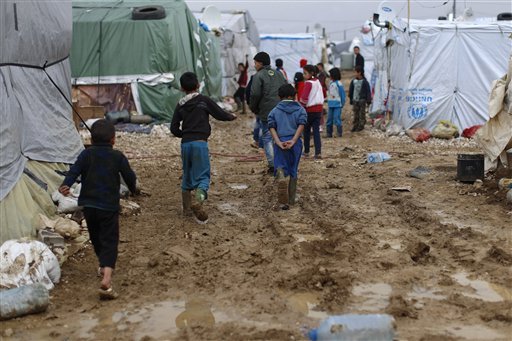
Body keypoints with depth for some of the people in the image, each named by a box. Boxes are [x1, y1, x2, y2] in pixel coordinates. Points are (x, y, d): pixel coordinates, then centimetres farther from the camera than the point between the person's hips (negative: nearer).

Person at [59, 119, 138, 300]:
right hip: (109, 206, -3)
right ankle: (106, 281, -24)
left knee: (96, 238, 25)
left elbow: (74, 170, -12)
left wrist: (65, 185, -23)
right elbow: (129, 176, 4)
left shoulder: (86, 154, 3)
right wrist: (133, 189, 24)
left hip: (88, 205, 3)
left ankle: (103, 266, 46)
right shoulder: (117, 156, -2)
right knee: (109, 242, -7)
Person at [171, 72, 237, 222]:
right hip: (200, 143, -4)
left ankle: (187, 208, 25)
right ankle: (198, 201, -29)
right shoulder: (204, 100, 0)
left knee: (187, 176, 17)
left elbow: (174, 128, 8)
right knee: (202, 175, -3)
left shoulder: (180, 105, 10)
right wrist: (232, 116, 23)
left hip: (185, 144, 4)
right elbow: (220, 114, 2)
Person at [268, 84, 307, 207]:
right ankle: (291, 199, 19)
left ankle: (282, 178, -34)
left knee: (280, 167, 3)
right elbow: (301, 125, -8)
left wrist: (278, 142, -12)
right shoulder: (300, 110, 7)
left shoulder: (274, 111, 9)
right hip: (295, 143, 1)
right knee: (293, 170, 13)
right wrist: (293, 141, -15)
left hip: (280, 143, -1)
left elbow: (272, 127, -4)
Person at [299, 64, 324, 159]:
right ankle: (318, 152, -7)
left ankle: (306, 151, 16)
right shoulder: (318, 82, 11)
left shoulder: (308, 83, -13)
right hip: (319, 108, 6)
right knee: (316, 131, 3)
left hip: (310, 109, -6)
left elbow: (304, 97, -21)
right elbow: (322, 95, 21)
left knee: (306, 130, 9)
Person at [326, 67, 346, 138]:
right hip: (330, 105, 7)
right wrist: (329, 101, 11)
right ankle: (329, 133, 17)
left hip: (337, 105, -7)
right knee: (329, 120, 10)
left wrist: (342, 104, -7)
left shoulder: (338, 84, -11)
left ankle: (339, 133, 2)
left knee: (337, 119, -8)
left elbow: (342, 94, -9)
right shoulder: (330, 83, 10)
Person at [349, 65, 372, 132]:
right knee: (355, 114, 6)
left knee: (362, 114, 0)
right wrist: (351, 99, 14)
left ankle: (361, 125, 7)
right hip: (355, 100, 4)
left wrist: (369, 100, -8)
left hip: (362, 100, -4)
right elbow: (350, 90, 14)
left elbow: (368, 91, -5)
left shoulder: (364, 81, -6)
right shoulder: (353, 81, 6)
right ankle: (355, 125, 11)